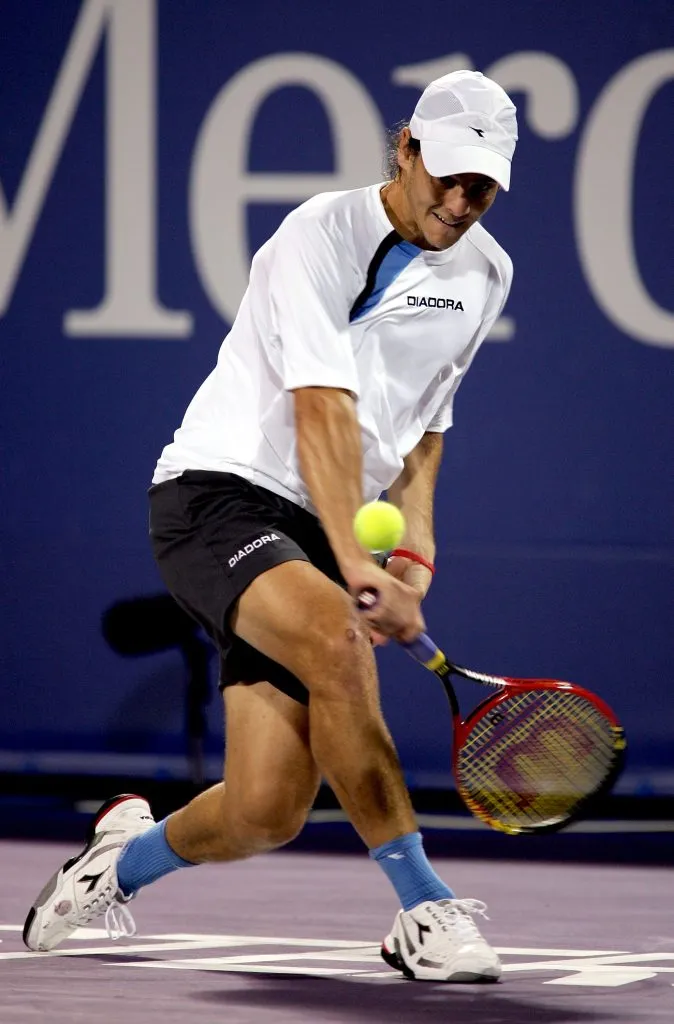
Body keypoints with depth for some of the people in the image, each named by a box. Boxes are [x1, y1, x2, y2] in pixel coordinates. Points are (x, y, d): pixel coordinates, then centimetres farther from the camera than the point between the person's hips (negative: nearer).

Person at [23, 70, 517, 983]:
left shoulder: (485, 274, 10)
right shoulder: (323, 234, -13)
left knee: (265, 814, -6)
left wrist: (413, 549, 5)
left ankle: (127, 855, 30)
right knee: (337, 640, -37)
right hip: (217, 497, -6)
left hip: (319, 536, 7)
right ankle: (426, 913, -29)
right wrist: (354, 558, -35)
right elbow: (322, 409, -24)